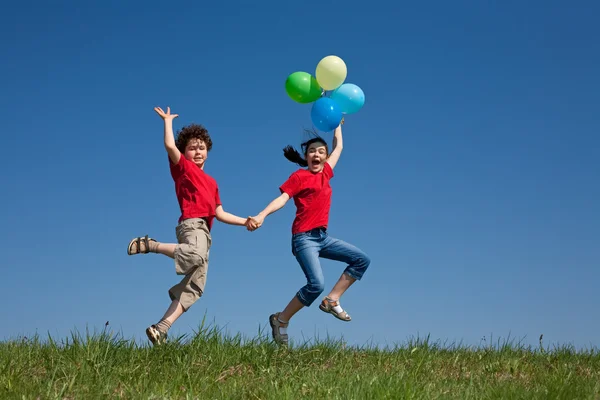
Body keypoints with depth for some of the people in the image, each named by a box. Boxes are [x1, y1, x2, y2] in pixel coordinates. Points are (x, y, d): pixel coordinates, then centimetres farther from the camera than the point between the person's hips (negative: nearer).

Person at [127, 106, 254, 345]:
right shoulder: (183, 167, 10)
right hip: (192, 224, -8)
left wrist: (245, 221, 21)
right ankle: (149, 245, -24)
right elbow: (170, 145, -7)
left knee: (194, 287, -2)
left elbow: (219, 214, 29)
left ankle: (161, 328, -5)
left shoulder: (211, 182, 31)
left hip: (204, 231, 8)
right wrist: (168, 121, 8)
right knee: (196, 255, -42)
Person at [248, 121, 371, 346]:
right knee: (316, 284, -23)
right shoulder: (299, 176, -3)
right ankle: (281, 320, -6)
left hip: (323, 237, 8)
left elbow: (338, 147, 30)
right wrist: (262, 215, -29)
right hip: (304, 237, -8)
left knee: (362, 260, 6)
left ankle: (331, 301, 4)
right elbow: (282, 199, -14)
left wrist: (338, 123, 40)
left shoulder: (325, 173, 16)